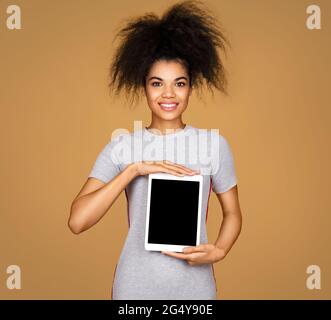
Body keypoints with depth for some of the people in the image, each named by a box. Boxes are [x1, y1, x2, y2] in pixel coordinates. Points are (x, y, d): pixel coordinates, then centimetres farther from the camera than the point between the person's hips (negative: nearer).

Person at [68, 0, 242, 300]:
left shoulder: (215, 144, -3)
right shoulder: (121, 147, -5)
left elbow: (232, 213, 7)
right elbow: (77, 221, -14)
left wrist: (219, 251, -12)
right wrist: (134, 169, -21)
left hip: (194, 285, 1)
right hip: (135, 286, 0)